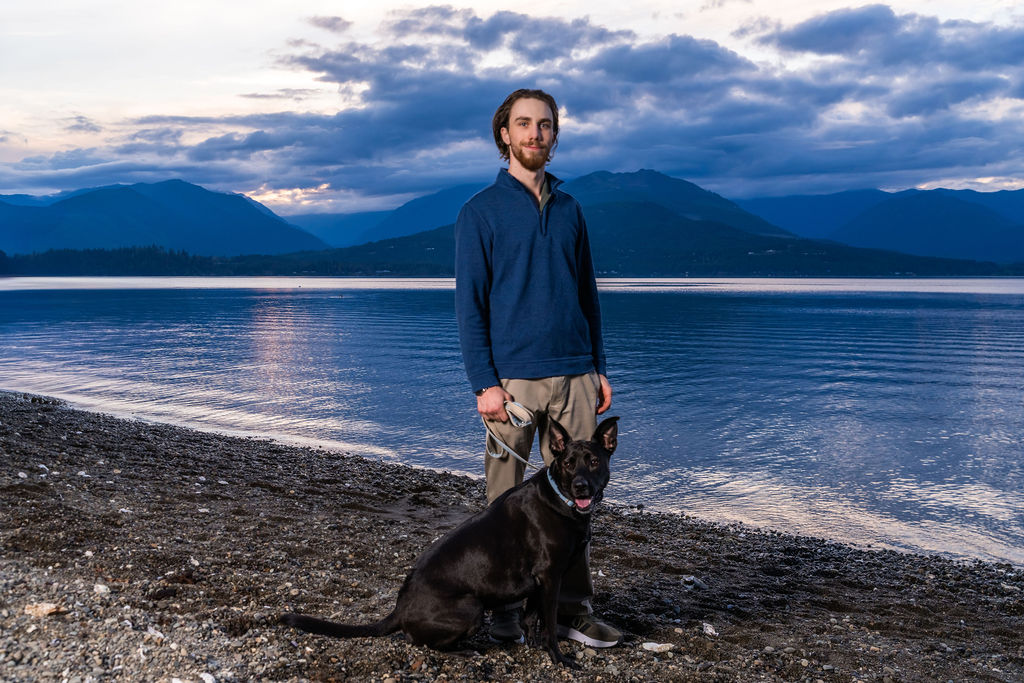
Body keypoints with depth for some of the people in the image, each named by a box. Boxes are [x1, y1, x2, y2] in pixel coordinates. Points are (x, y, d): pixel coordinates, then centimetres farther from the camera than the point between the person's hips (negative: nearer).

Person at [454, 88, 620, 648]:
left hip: (574, 376, 4)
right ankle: (503, 607, 19)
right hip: (512, 378, -4)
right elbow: (469, 303, -4)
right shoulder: (480, 212, 0)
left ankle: (572, 610, 15)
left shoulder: (569, 209, 14)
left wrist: (598, 368, 11)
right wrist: (484, 382, -12)